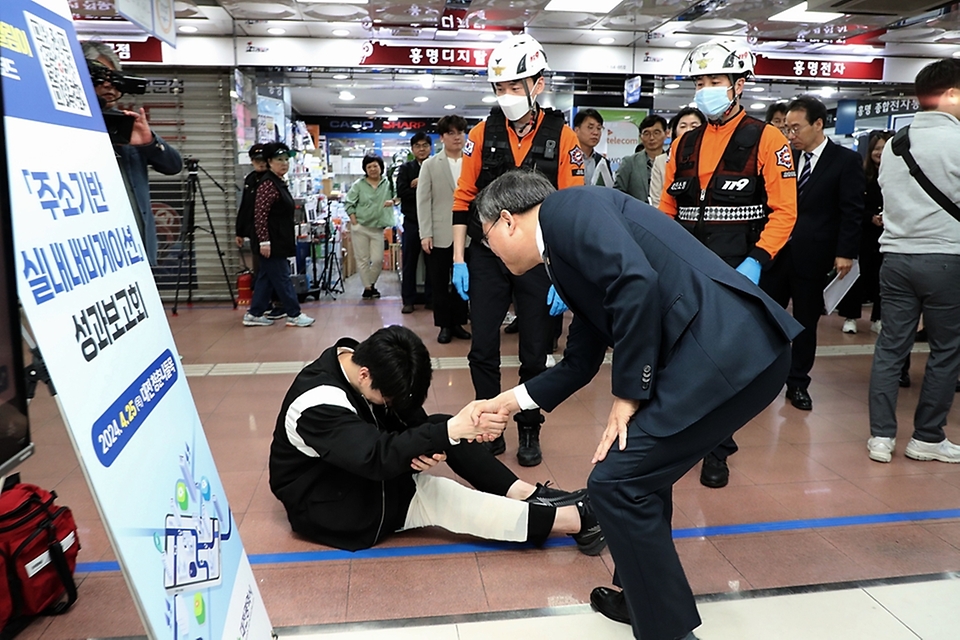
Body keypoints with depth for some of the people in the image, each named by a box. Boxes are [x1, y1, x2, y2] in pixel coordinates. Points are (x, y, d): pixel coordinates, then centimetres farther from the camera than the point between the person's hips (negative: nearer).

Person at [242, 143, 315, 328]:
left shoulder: (279, 182, 14)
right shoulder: (268, 184, -16)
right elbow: (260, 215, -22)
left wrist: (287, 236, 25)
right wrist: (264, 241, -25)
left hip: (279, 241, 10)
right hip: (272, 241, -10)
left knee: (266, 277, 12)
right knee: (282, 277, -3)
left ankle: (254, 314, 17)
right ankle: (294, 315, 3)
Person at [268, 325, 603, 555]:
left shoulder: (357, 359, -8)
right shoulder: (317, 404, -32)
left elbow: (407, 419, -4)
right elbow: (377, 456, -41)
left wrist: (426, 447, -26)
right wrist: (450, 431, -50)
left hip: (359, 468, 8)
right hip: (321, 503, -8)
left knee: (438, 428, -12)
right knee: (436, 496, -26)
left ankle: (526, 494, -14)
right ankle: (575, 520, -28)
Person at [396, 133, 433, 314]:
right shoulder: (405, 168, 8)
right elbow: (402, 193, -6)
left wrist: (419, 185, -14)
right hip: (412, 221, 1)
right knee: (409, 262, 4)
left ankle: (432, 298, 15)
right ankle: (408, 300, 11)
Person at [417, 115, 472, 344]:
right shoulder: (430, 165, 7)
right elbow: (423, 201, 1)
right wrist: (425, 234, -7)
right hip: (440, 235, 0)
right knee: (440, 283, 6)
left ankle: (458, 323, 21)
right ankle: (444, 325, 17)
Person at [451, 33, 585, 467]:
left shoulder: (561, 137, -4)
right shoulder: (483, 135, 2)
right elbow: (464, 199, 4)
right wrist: (459, 260, -1)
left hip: (539, 260, -1)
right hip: (487, 256, 2)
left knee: (535, 354, 8)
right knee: (483, 351, 5)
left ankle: (529, 431, 26)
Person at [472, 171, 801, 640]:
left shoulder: (567, 207, -3)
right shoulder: (565, 252, 24)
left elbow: (636, 282, -19)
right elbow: (580, 362, 30)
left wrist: (627, 393, -11)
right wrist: (513, 400, 38)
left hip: (726, 351, -10)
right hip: (726, 351, 10)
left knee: (615, 482, -4)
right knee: (639, 468, 23)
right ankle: (642, 594, 41)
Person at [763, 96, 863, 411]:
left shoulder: (846, 160, -2)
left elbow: (852, 211, -5)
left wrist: (845, 252, -12)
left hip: (812, 256, -3)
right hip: (776, 252, 3)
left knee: (806, 322, 8)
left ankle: (798, 383, 20)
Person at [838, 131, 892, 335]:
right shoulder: (862, 175, -1)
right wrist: (871, 218, -16)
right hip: (863, 234, -1)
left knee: (882, 277, 6)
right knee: (858, 274, 3)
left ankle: (877, 319, 17)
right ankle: (850, 317, 12)